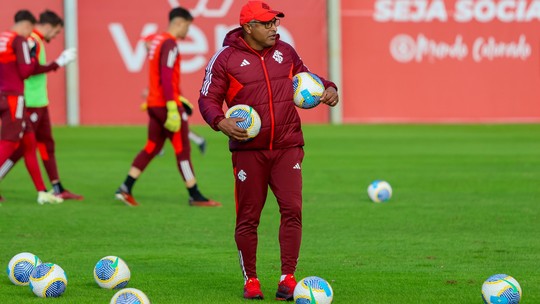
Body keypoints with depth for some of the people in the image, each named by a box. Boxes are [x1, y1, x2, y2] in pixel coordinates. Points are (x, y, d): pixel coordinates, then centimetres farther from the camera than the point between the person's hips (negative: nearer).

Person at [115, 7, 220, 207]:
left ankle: (125, 189, 6)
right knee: (182, 149, -2)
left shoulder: (157, 40, 14)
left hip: (154, 104, 9)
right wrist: (173, 109, -25)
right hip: (167, 104, -9)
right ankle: (195, 196, 3)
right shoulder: (170, 44, -15)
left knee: (152, 147, 12)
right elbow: (166, 77, -22)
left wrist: (177, 99, 28)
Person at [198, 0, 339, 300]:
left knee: (292, 210, -9)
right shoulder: (226, 58, -4)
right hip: (248, 150, -3)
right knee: (248, 217, 3)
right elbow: (207, 99, -2)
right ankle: (250, 280, 16)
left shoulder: (285, 52, 10)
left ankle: (287, 279, -3)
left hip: (287, 147, 3)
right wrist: (221, 122, -21)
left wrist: (327, 88, 6)